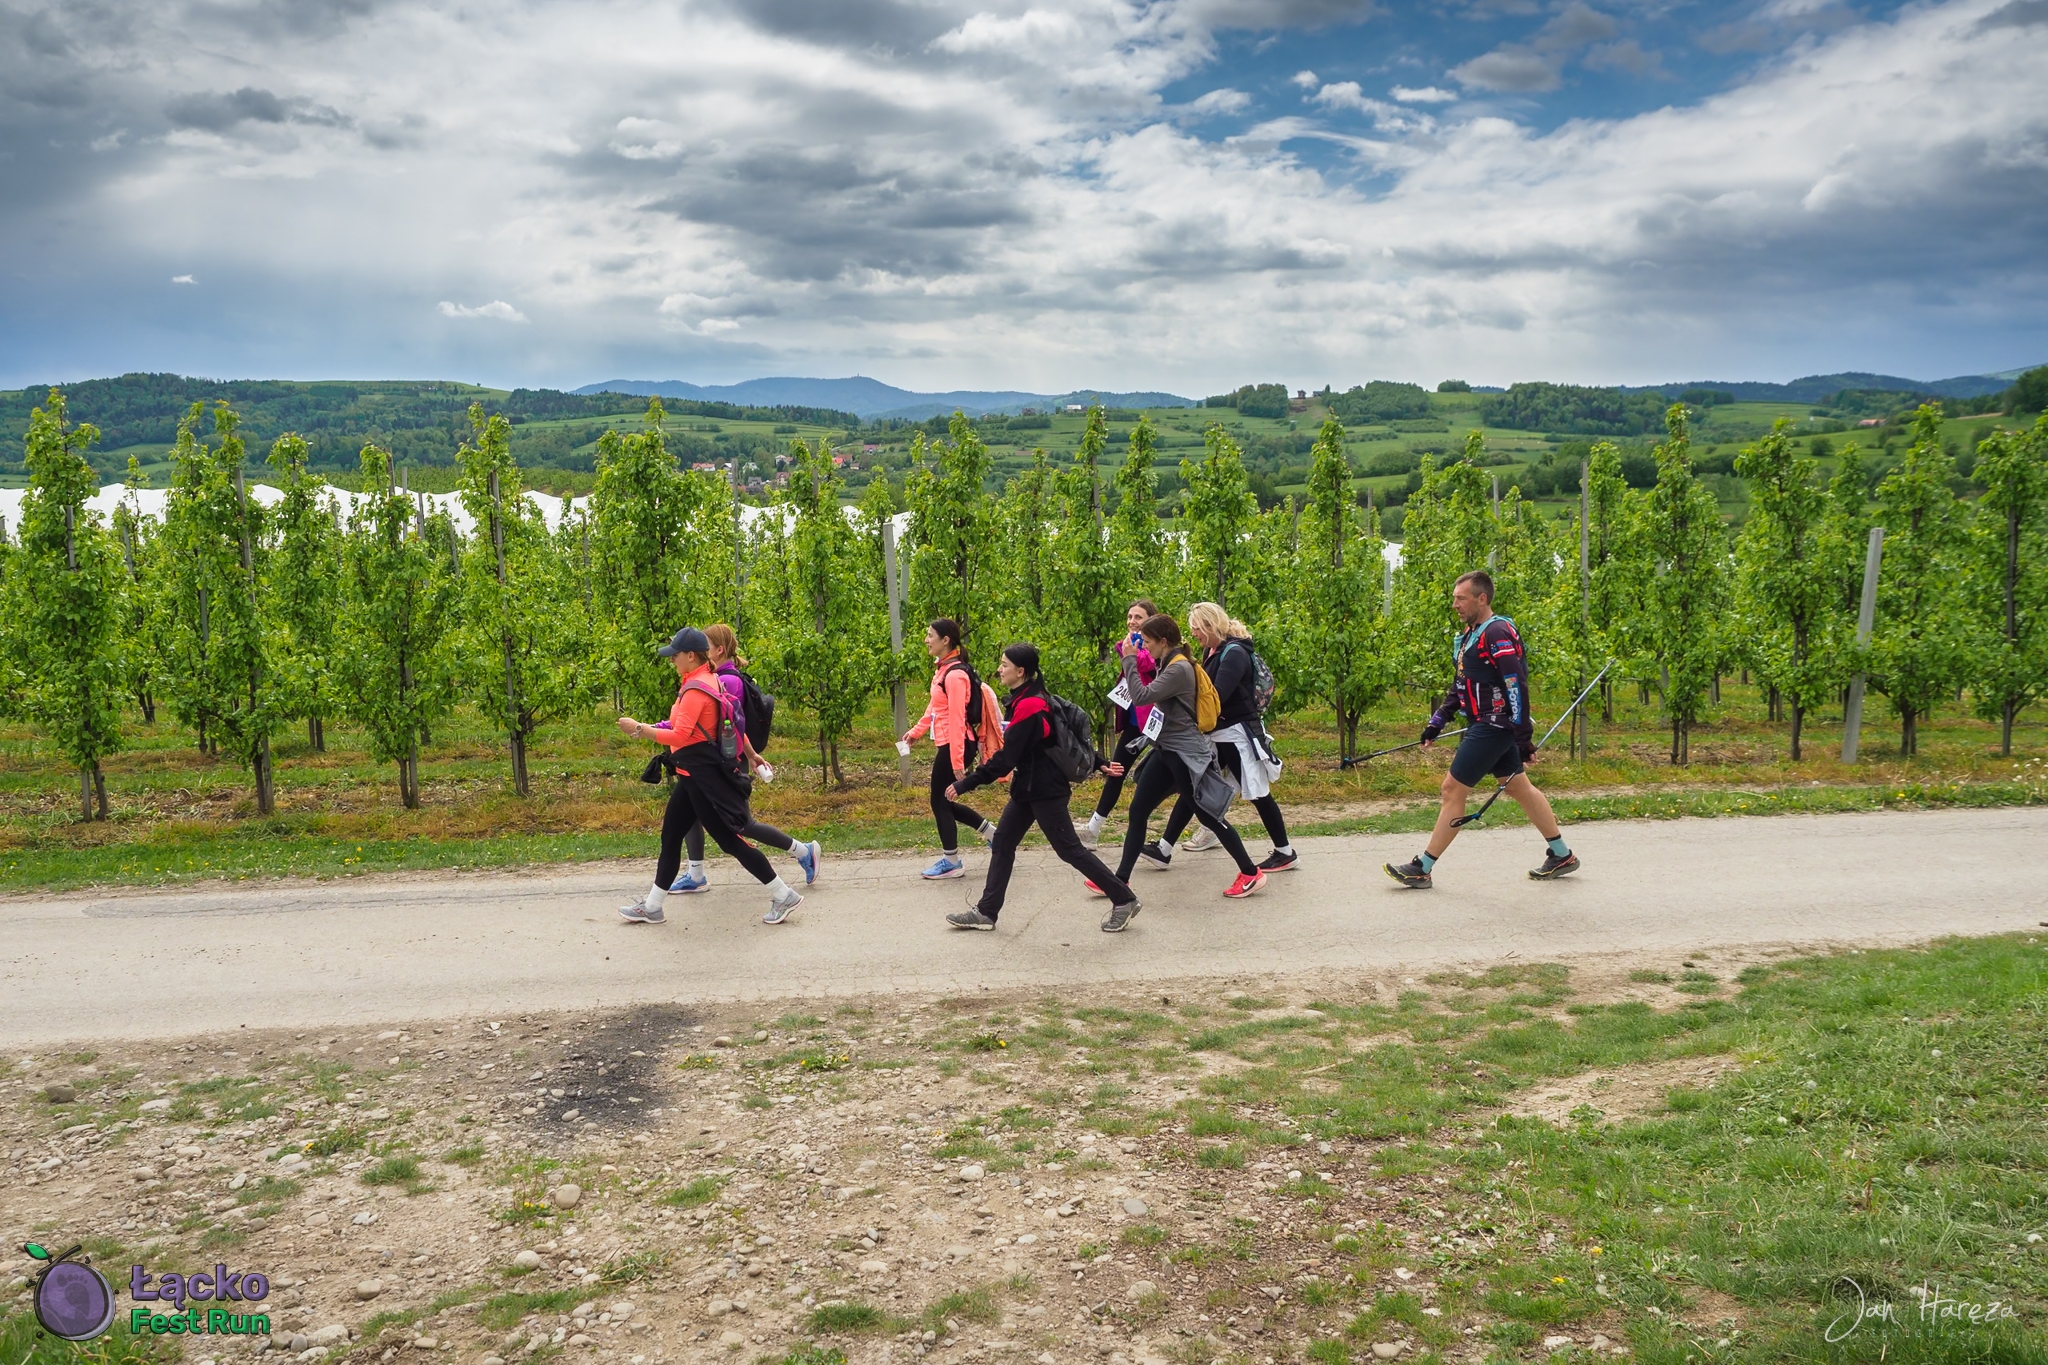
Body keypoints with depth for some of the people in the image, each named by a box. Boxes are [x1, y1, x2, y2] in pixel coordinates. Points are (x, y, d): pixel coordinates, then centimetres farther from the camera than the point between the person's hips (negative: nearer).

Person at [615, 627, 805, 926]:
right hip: (695, 775, 11)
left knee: (727, 838, -5)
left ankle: (784, 896, 2)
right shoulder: (710, 681, 11)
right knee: (670, 835, 14)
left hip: (703, 775, -11)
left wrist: (638, 728, -20)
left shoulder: (695, 690, -19)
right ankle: (651, 906, 23)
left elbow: (679, 736, -27)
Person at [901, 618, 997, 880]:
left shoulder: (955, 674, -19)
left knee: (940, 801, 2)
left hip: (955, 746, -9)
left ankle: (952, 861, 14)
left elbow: (957, 719, -21)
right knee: (944, 801, 16)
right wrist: (916, 730, 23)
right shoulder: (942, 669, 10)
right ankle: (993, 834, 26)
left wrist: (957, 761, -21)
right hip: (946, 744, 9)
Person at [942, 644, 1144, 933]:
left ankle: (1123, 900, 8)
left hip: (1045, 791, -10)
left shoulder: (1028, 707, -23)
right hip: (1029, 789, 10)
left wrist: (965, 784, -21)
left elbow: (1005, 759, -24)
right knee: (1002, 843, 11)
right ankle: (986, 911, 17)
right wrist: (1099, 763, 19)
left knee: (1069, 849, -2)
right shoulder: (1035, 699, 8)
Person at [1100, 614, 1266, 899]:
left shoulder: (1179, 668, -20)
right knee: (1137, 811, 7)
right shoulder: (1169, 665, 11)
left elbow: (1141, 697, -25)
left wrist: (1129, 660, -18)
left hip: (1185, 753, -10)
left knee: (1207, 815, 0)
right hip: (1166, 750, 10)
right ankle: (1120, 879, 13)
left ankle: (1251, 874, 12)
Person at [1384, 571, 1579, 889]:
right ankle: (1562, 856, 26)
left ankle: (1423, 868, 0)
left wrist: (1523, 738, -21)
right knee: (1518, 787, 15)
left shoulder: (1498, 632, -17)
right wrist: (1436, 722, 14)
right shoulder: (1469, 635, 13)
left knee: (1453, 788, -6)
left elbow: (1517, 686, -21)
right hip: (1484, 726, 10)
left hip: (1494, 727, -10)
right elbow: (1460, 686, 21)